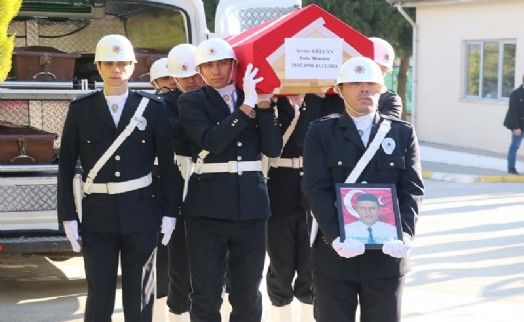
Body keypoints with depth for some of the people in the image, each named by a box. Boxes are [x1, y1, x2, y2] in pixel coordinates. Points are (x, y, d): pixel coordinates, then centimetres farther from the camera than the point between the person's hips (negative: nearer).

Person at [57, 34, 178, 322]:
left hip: (140, 213, 0)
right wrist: (67, 215, -3)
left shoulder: (153, 107, 0)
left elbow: (167, 163, 2)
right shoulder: (80, 109, 1)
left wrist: (169, 211, -2)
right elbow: (66, 166, 2)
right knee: (98, 296, 6)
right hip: (97, 214, 0)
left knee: (140, 297, 10)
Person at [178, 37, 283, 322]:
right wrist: (248, 105, -16)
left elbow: (273, 149, 1)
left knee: (248, 293, 10)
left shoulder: (255, 97, 10)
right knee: (206, 295, 2)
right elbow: (212, 141, -16)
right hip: (207, 207, -2)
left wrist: (264, 105, -7)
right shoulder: (191, 102, 2)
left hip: (251, 205, 3)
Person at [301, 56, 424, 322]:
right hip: (335, 254, -1)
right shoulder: (321, 132, 3)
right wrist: (335, 237, -21)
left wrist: (405, 234, -15)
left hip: (387, 254, 2)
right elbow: (316, 190, -7)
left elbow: (412, 190, 2)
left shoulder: (403, 133, 8)